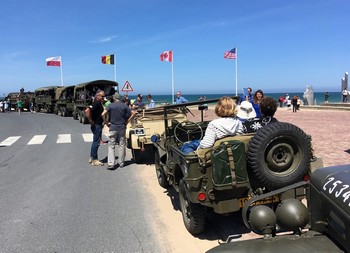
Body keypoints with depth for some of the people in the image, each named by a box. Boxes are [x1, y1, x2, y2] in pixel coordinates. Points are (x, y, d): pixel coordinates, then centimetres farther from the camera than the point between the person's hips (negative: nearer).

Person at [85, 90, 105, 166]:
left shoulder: (99, 103, 12)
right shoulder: (96, 103, -18)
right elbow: (87, 111, -32)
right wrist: (91, 121, -24)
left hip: (99, 125, 10)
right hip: (96, 125, -10)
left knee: (96, 142, 17)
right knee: (96, 142, -4)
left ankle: (92, 158, 26)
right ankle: (94, 160, 4)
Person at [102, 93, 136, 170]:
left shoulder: (111, 105, -3)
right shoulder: (124, 106, 2)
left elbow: (103, 114, -13)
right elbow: (133, 113, -3)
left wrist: (106, 122, -2)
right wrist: (127, 121, 1)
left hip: (113, 127, -2)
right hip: (122, 127, 2)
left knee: (111, 145, 2)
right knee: (122, 145, 10)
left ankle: (111, 163, -6)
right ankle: (121, 163, 16)